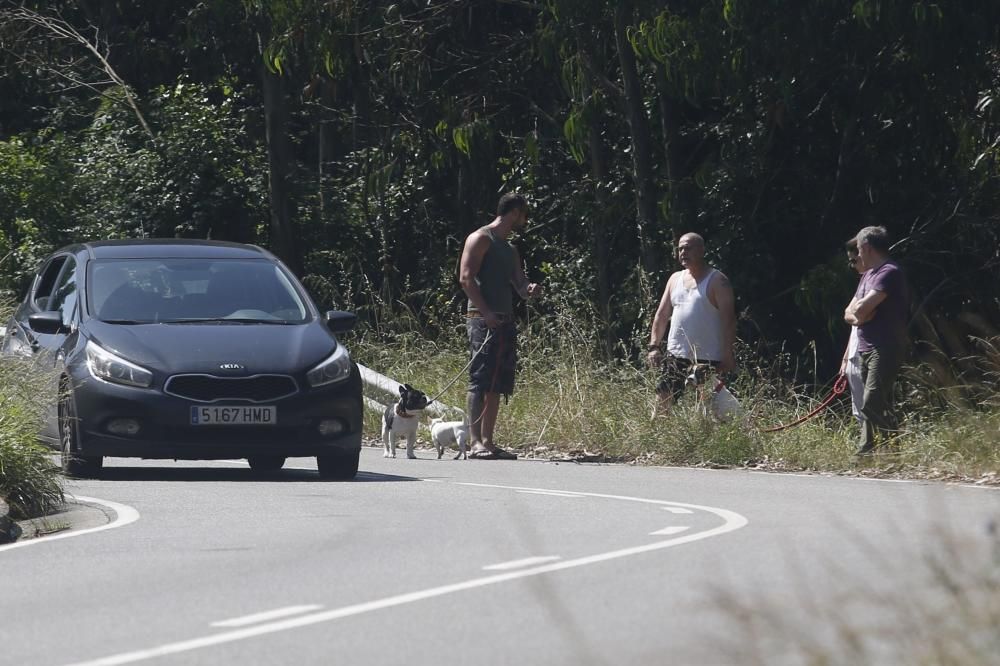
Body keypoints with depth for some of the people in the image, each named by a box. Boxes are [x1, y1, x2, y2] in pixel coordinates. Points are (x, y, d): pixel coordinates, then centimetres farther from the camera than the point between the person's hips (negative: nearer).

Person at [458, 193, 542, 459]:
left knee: (497, 386, 7)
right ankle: (476, 442, -19)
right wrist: (486, 313, -20)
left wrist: (530, 289, -2)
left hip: (504, 323, 9)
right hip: (482, 320, -9)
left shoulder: (510, 249, 24)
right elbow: (466, 278, -13)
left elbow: (520, 285, 24)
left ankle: (488, 441, 9)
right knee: (480, 381, -14)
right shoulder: (481, 239, -3)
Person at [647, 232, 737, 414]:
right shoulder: (675, 279, 15)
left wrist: (727, 354, -17)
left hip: (706, 359, -5)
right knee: (662, 402, -6)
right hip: (676, 356, 5)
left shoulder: (717, 281, -4)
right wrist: (654, 346, 7)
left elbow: (728, 319, -10)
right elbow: (661, 315, 17)